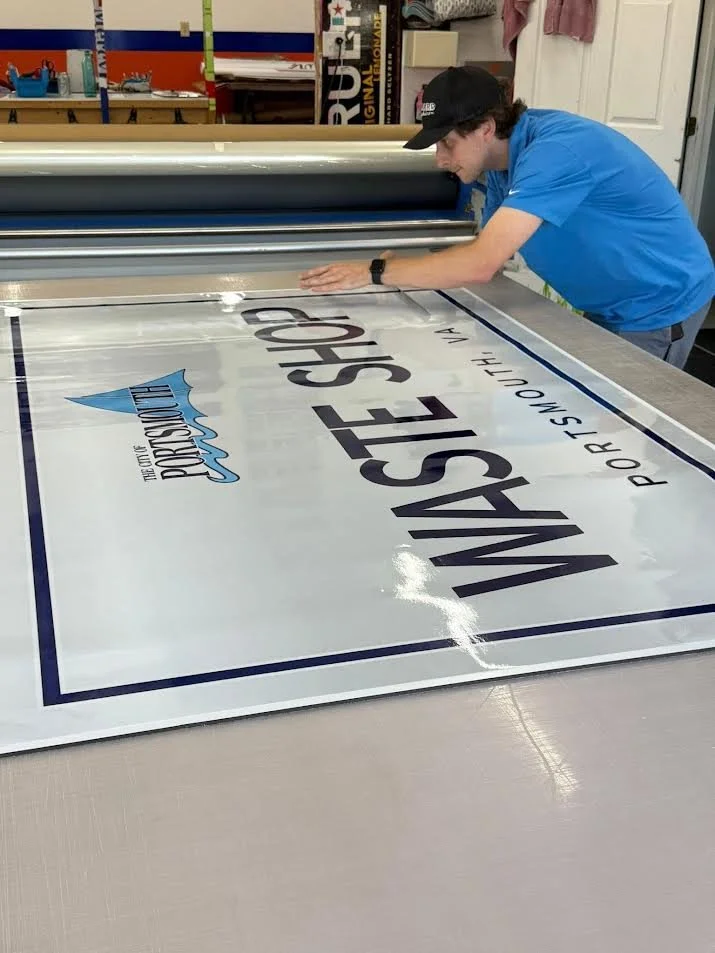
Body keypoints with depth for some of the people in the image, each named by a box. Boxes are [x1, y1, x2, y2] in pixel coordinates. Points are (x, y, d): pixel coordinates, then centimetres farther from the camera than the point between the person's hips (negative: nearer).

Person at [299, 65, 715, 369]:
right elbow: (491, 255, 2)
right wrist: (404, 266, -12)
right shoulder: (505, 157, -1)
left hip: (658, 307, -9)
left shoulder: (555, 149, -31)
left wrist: (375, 272, -35)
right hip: (610, 308, 9)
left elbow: (482, 263, -39)